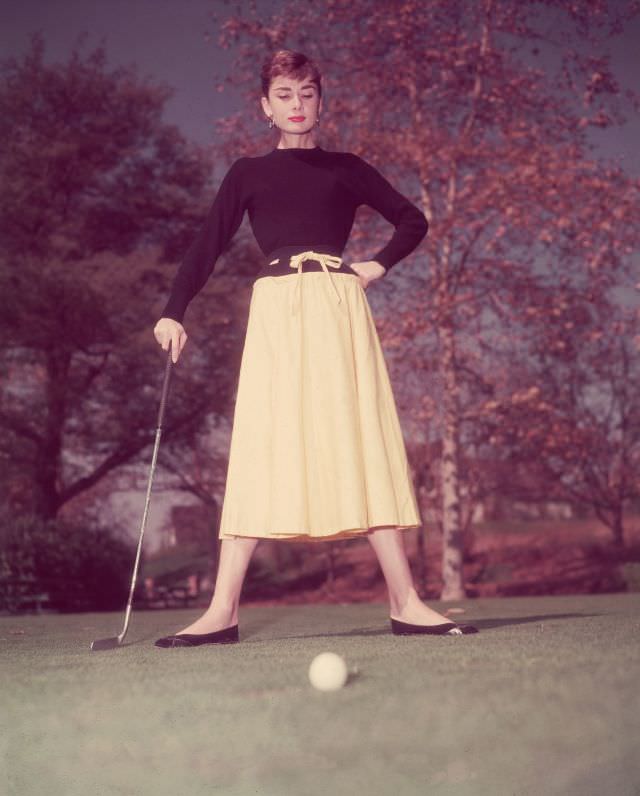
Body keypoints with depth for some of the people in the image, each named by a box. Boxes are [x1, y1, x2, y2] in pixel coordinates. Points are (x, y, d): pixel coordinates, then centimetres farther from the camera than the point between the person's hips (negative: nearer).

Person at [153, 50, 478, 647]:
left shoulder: (345, 169, 16)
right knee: (259, 452, -8)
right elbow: (208, 246, 8)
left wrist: (379, 266, 5)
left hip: (339, 307, 0)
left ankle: (404, 603, -4)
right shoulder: (248, 173, 15)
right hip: (275, 311, 0)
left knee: (366, 443, -5)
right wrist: (173, 313, -5)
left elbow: (413, 221, 20)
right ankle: (222, 611, -9)